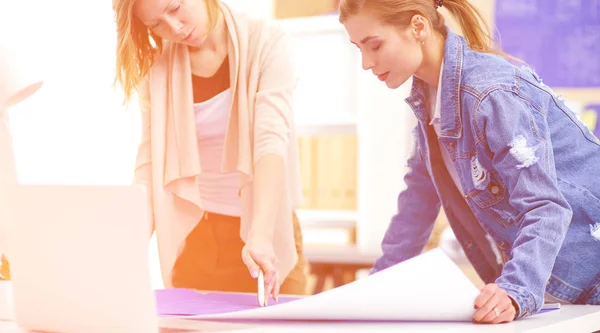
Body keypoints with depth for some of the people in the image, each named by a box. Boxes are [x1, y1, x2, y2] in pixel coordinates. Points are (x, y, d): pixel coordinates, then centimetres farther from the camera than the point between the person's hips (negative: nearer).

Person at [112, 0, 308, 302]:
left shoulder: (265, 43, -10)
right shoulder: (158, 67, 0)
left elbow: (271, 141, -22)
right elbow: (150, 164, -3)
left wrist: (260, 234, -35)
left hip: (265, 231, -2)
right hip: (193, 236, 2)